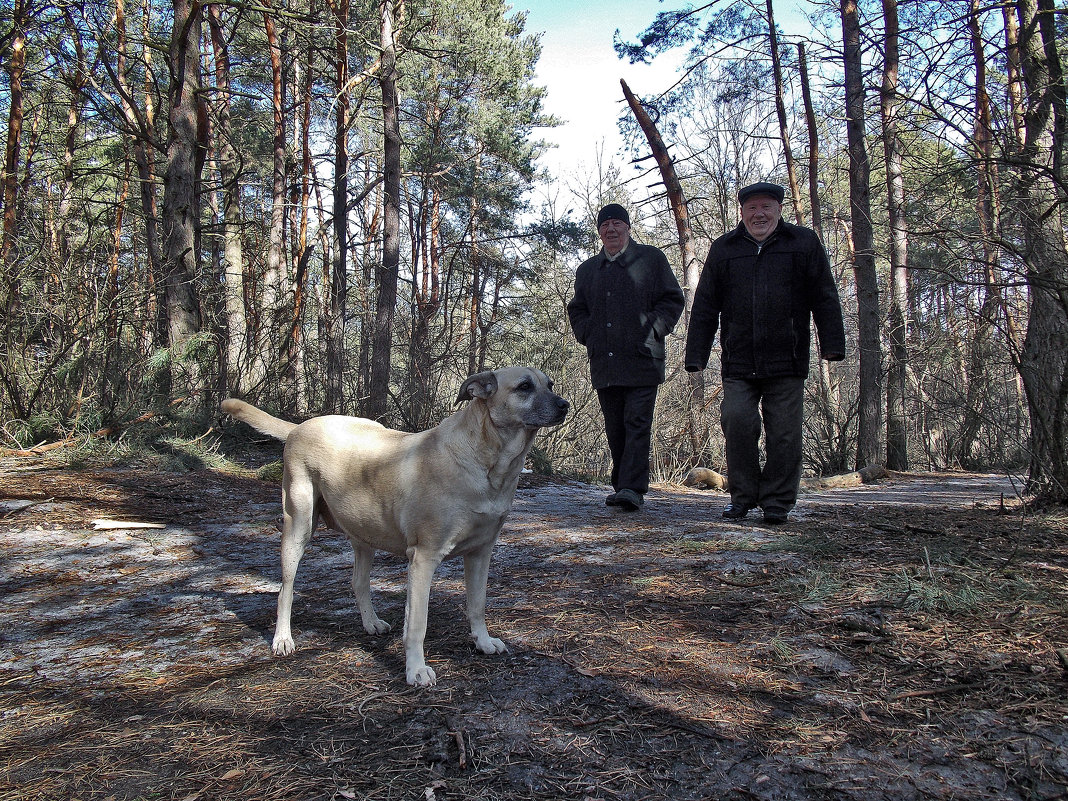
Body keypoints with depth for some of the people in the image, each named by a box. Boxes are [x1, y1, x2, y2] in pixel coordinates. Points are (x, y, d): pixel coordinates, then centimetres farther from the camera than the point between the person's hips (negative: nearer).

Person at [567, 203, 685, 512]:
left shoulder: (651, 259, 7)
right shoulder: (587, 270, 19)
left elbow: (673, 299, 5)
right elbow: (576, 310, 26)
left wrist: (653, 332, -6)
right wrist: (588, 336, 9)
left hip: (642, 360, -4)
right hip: (604, 364, 4)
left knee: (637, 424, -10)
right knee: (615, 428, 8)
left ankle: (633, 488, -13)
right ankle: (620, 486, 17)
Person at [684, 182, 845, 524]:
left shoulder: (804, 243, 9)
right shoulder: (723, 249, 13)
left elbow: (824, 298, 7)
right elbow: (704, 306, 11)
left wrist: (832, 345, -2)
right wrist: (695, 355, 5)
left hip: (786, 364, -1)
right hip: (737, 364, 1)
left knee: (783, 433, 0)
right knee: (737, 420, -12)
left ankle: (777, 502, 13)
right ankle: (743, 495, 6)